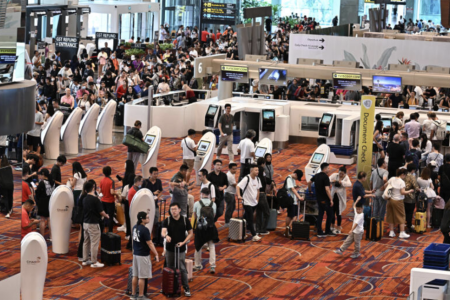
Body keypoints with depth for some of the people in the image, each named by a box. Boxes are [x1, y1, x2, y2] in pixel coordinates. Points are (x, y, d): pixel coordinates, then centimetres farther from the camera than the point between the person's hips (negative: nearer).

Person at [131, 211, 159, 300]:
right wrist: (156, 254, -11)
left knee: (135, 275, 14)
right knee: (142, 277, -1)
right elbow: (150, 243, -17)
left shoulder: (135, 227, 5)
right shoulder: (144, 230, -19)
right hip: (143, 255, -8)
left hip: (135, 254, 8)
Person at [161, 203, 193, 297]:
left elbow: (190, 233, 4)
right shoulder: (167, 221, -3)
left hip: (181, 249, -1)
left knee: (182, 269, -4)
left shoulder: (185, 220, -2)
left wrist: (183, 242, -10)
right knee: (170, 268, 9)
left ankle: (186, 288, 3)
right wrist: (166, 236, -41)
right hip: (169, 248, 1)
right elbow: (163, 232, -17)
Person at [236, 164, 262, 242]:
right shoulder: (246, 179, -17)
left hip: (254, 202, 7)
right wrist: (239, 196, -39)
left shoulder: (257, 179, 5)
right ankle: (254, 235, -7)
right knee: (250, 220, -7)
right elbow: (238, 187, -24)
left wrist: (257, 200, 15)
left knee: (246, 218, 16)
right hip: (247, 202, -7)